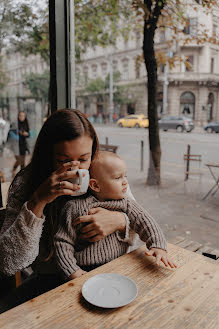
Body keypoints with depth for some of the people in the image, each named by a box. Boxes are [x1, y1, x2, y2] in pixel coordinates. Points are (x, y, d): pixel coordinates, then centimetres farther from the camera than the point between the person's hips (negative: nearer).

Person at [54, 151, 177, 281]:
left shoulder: (125, 204, 0)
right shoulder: (75, 207, -9)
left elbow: (144, 221, -11)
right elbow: (63, 242, -4)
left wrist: (158, 246, -28)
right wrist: (72, 271, -12)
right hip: (87, 271, -2)